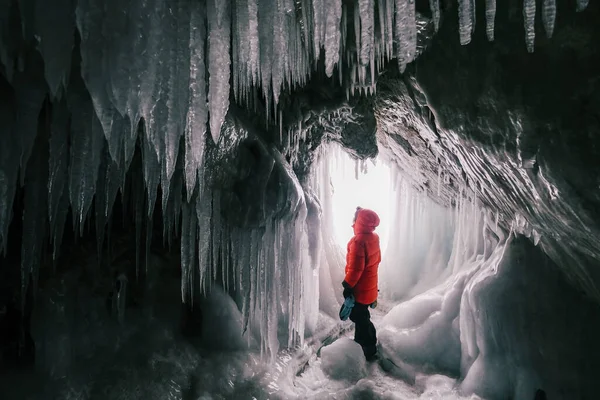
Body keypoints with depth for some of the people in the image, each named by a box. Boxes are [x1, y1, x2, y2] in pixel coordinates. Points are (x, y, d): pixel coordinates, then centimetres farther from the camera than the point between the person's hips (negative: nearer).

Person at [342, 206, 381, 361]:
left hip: (360, 289, -9)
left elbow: (355, 268, -26)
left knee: (360, 318, 4)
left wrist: (347, 286, -16)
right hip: (370, 286, 9)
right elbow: (377, 259, 14)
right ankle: (360, 343, 37)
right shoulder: (374, 238, 2)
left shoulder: (358, 241, -27)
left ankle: (369, 351, 14)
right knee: (361, 316, 23)